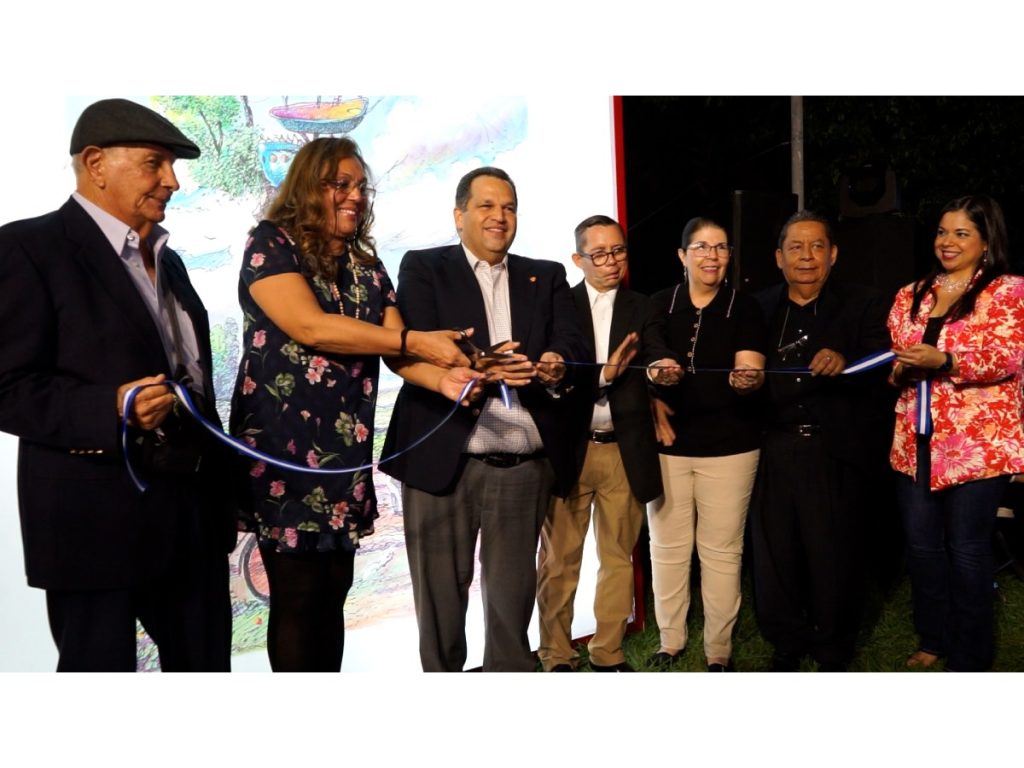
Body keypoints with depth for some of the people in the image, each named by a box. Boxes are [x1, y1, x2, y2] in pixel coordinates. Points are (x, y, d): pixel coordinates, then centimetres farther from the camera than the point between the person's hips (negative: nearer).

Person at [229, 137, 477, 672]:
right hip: (285, 445, -6)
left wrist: (442, 378, -17)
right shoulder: (271, 243, -5)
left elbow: (392, 346, 4)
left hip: (345, 452, 6)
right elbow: (310, 327, -19)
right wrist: (416, 341, -18)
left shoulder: (366, 266, 13)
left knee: (333, 594, 10)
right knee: (298, 596, -1)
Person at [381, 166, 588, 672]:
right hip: (443, 460, -2)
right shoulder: (423, 268, 5)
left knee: (513, 597, 11)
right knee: (440, 595, 8)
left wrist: (557, 367, -22)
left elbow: (573, 348, 2)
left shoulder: (547, 277, 15)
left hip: (524, 467, 3)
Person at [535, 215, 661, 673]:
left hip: (624, 451, 2)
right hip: (568, 448, -2)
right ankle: (556, 658, 17)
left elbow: (647, 374, 3)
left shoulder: (643, 310, 9)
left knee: (618, 558, 10)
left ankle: (608, 655, 23)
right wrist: (603, 375, -19)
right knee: (559, 560, 5)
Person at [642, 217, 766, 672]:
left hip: (728, 447, -2)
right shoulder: (660, 304, 6)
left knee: (721, 551, 3)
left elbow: (750, 371, -10)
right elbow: (648, 364, 4)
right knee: (667, 546, 7)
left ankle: (719, 652, 14)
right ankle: (670, 642, 21)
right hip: (668, 443, 2)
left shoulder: (744, 308, 0)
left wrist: (747, 379, -33)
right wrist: (656, 411, -14)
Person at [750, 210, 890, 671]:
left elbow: (883, 369, -9)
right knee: (773, 552, 7)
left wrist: (845, 363, -27)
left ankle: (833, 655, 22)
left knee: (834, 556, 3)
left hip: (834, 453, -2)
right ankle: (787, 646, 26)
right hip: (773, 452, 2)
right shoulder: (760, 308, 12)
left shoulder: (861, 306, 4)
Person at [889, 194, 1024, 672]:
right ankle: (932, 640, 28)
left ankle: (970, 659, 16)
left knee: (967, 548, 1)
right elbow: (891, 355, 18)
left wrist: (943, 361, -26)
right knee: (921, 545, 11)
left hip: (978, 442, -5)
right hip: (915, 441, 5)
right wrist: (897, 369, -5)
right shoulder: (911, 295, 14)